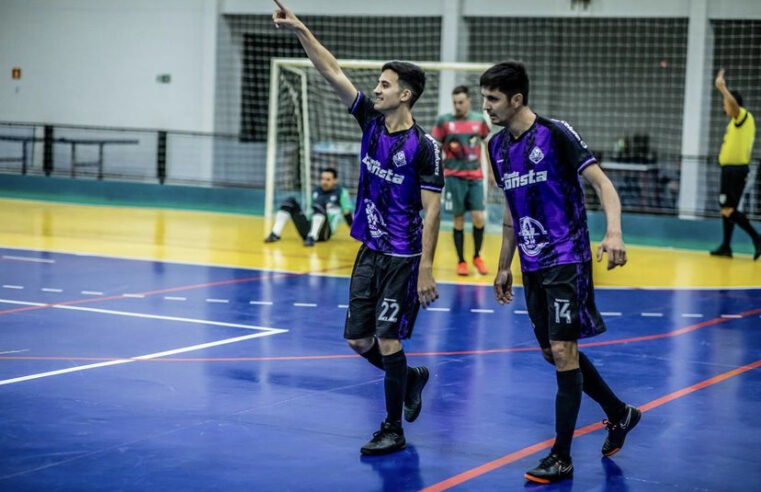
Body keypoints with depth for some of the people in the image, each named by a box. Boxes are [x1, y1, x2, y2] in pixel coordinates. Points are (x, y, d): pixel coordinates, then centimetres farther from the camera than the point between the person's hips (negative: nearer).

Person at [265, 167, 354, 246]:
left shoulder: (341, 192, 1)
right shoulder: (316, 191, 16)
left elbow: (348, 214, 2)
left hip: (324, 231, -6)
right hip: (308, 228, 6)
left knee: (320, 201, -29)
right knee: (290, 201, -4)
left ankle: (312, 237, -41)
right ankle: (275, 234, -16)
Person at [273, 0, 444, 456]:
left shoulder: (424, 146, -15)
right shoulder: (372, 121, 2)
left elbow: (432, 211, -15)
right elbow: (332, 71, 1)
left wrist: (426, 269, -19)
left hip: (404, 258, -7)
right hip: (370, 251, 7)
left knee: (387, 340, -6)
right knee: (358, 339, 9)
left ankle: (394, 431, 9)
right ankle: (411, 379, 36)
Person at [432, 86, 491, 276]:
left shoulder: (480, 120, 6)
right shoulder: (444, 121, 0)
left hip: (475, 177, 1)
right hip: (454, 177, -1)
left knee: (478, 217, -7)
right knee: (458, 219, 1)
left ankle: (477, 257, 14)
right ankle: (461, 261, 12)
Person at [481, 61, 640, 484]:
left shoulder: (556, 134, -13)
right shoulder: (498, 146, 8)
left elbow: (602, 182, -16)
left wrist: (614, 232, -32)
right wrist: (504, 265, 21)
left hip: (567, 260, -8)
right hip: (532, 267, 8)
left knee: (563, 351, -10)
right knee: (553, 353, 12)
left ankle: (562, 458, -3)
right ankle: (620, 414, 33)